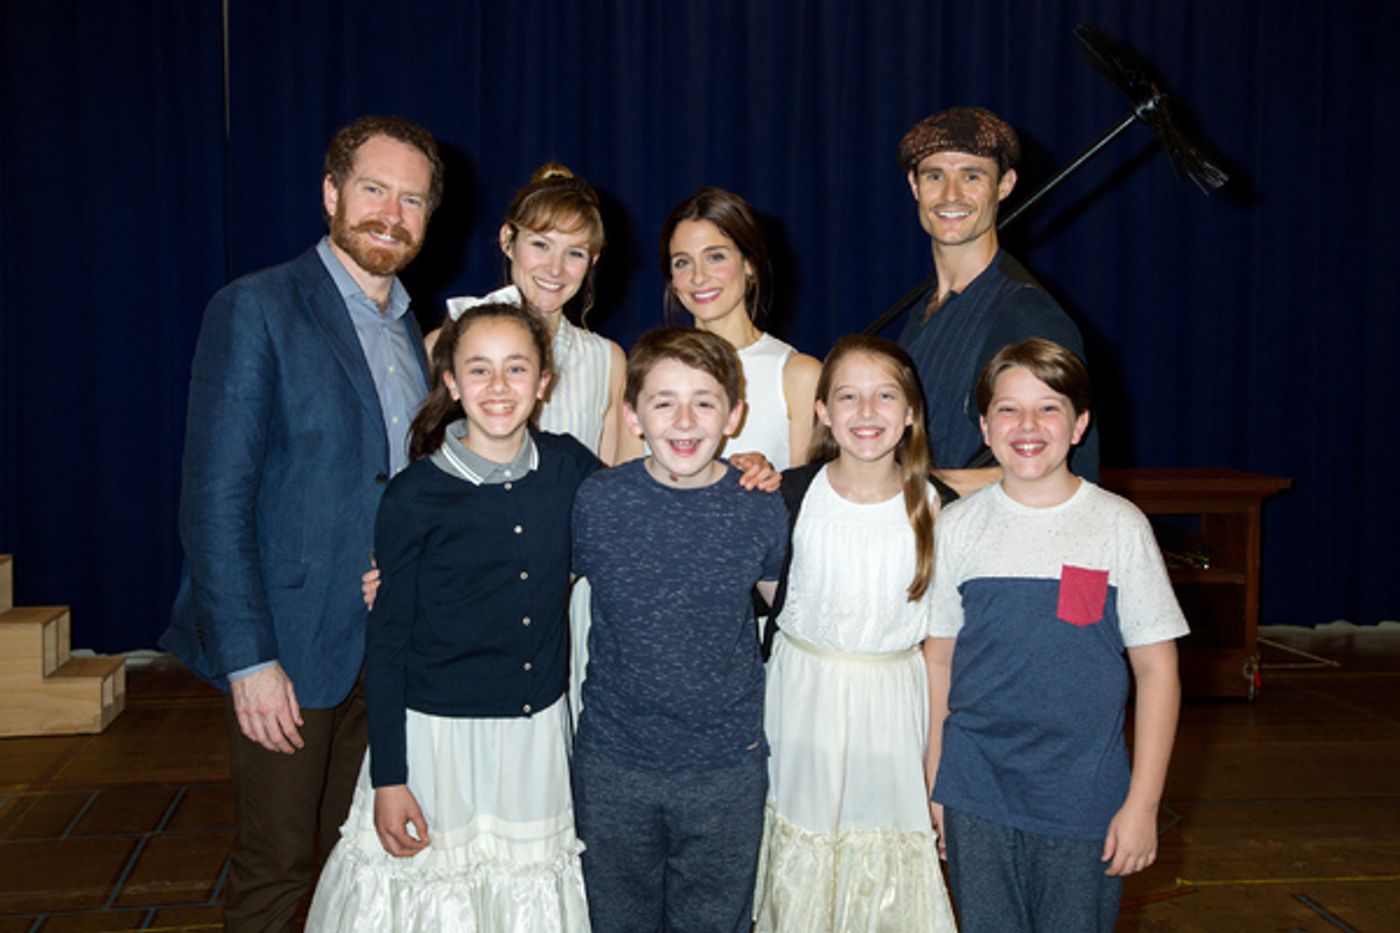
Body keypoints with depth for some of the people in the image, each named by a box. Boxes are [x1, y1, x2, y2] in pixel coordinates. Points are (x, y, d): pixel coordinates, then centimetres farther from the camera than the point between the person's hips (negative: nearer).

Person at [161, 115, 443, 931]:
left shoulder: (412, 330, 11)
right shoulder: (256, 310, -10)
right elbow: (215, 499, -14)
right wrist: (248, 660, -17)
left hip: (390, 644, 6)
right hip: (291, 648, -6)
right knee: (277, 864, 7)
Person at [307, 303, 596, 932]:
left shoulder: (568, 467, -1)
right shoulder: (415, 496, -11)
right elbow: (386, 643, -6)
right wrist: (388, 777, -7)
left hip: (538, 731, 3)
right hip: (436, 734, -3)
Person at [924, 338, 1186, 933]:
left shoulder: (1120, 526, -4)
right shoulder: (958, 527, 1)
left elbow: (1157, 669, -2)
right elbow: (938, 659, 6)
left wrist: (1142, 803, -4)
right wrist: (932, 785, 7)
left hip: (1086, 798, -1)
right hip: (976, 796, 1)